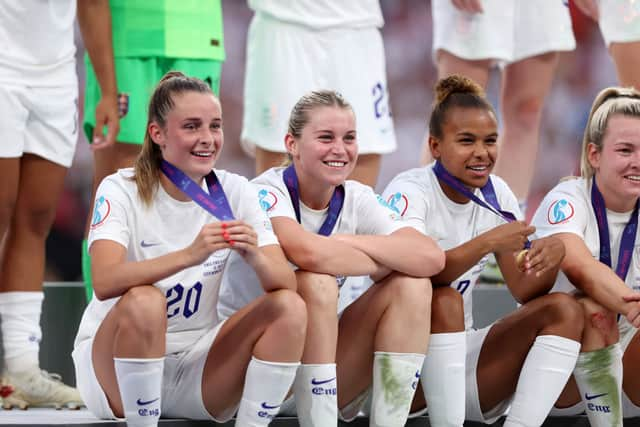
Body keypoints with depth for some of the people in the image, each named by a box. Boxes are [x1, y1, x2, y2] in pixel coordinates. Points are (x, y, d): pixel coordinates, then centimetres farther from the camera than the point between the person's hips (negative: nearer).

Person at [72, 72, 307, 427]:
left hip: (196, 368, 3)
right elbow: (105, 282, -31)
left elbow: (286, 284, -11)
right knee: (143, 301, -34)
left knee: (290, 308, -17)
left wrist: (255, 258, -34)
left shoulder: (234, 192, -1)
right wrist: (189, 255, -44)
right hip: (111, 368, -3)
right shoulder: (121, 191, -12)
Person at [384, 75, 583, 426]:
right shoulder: (410, 191, -13)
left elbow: (524, 291, 2)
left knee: (564, 311, -10)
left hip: (459, 353, 6)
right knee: (444, 301, -34)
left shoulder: (496, 194, 5)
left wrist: (552, 255, -19)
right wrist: (488, 242, -39)